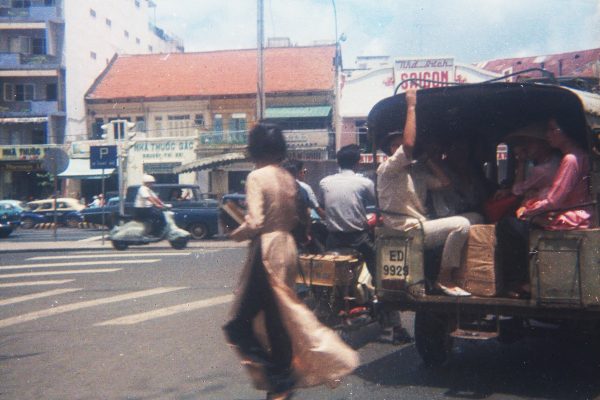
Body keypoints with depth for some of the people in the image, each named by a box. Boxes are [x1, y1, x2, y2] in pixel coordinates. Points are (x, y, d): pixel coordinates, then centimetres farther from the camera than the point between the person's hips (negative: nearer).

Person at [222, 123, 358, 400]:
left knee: (240, 323, 2)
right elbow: (292, 218, 13)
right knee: (277, 318, 15)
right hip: (286, 245, 8)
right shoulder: (287, 178, 8)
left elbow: (255, 223, -20)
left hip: (266, 250, -8)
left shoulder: (257, 177, -13)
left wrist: (236, 234, -2)